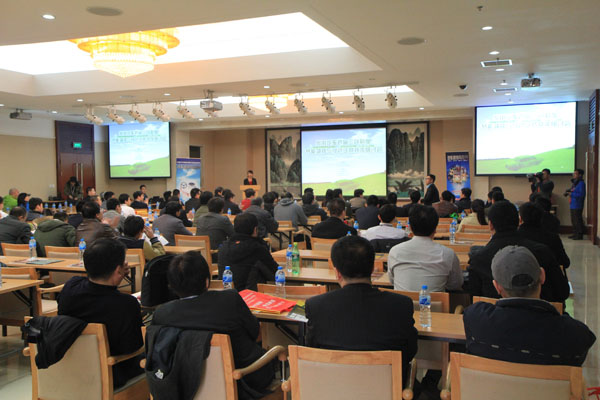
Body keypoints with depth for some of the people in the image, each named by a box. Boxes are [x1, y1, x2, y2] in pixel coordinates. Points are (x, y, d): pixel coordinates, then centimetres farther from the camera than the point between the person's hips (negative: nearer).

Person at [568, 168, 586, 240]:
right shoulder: (574, 182, 17)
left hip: (577, 206, -10)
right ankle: (575, 234, 23)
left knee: (578, 220, -6)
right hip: (572, 205, 10)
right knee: (573, 220, 14)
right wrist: (569, 191, 7)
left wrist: (571, 194, -16)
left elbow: (581, 194, -19)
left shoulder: (581, 183, -12)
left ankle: (580, 235, 0)